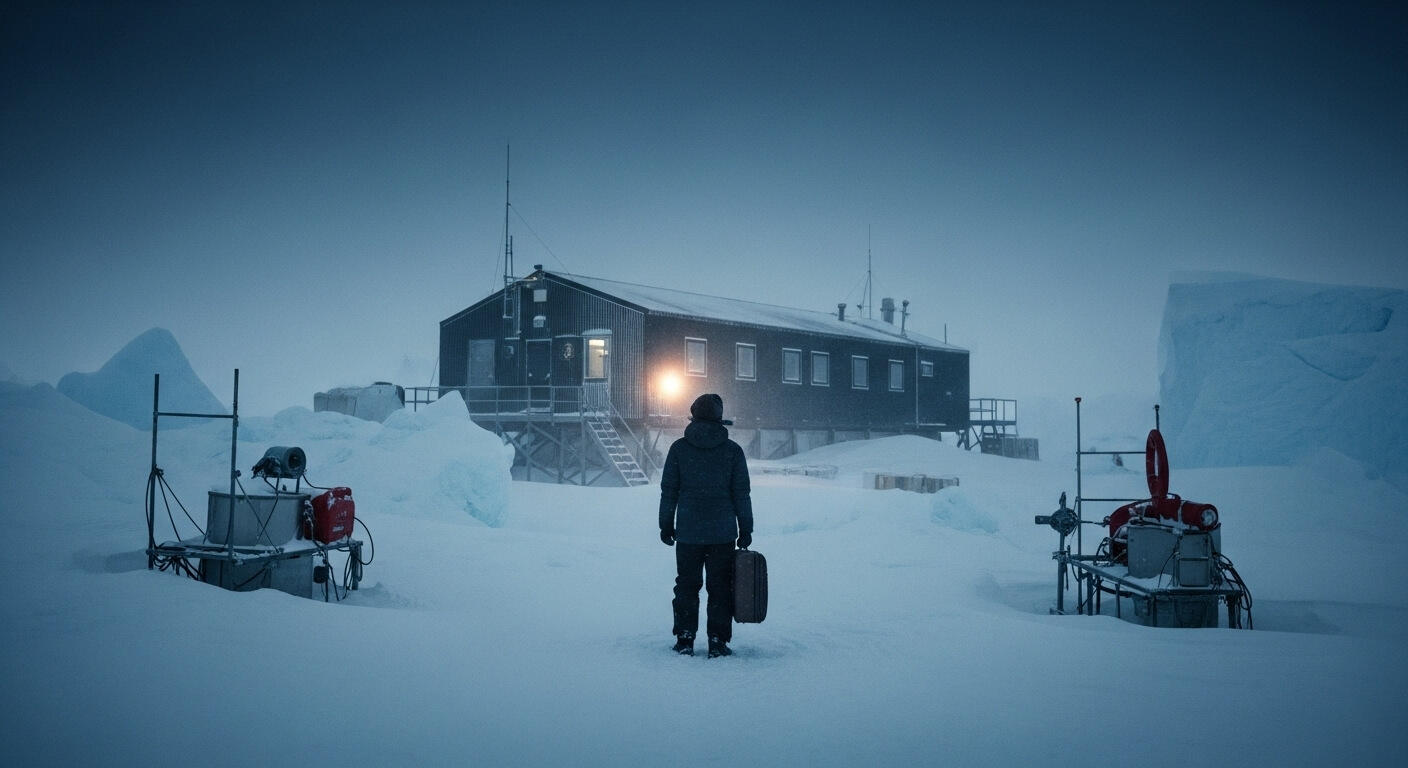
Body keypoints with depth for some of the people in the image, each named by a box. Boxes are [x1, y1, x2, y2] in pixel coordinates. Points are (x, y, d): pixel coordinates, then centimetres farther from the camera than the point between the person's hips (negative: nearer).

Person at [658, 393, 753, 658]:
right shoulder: (732, 450, -1)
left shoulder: (679, 448, -1)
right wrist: (746, 530, 6)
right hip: (723, 534, 0)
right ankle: (718, 644, 6)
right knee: (721, 589, 6)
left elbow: (668, 490, 1)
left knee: (686, 586, 11)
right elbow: (741, 493, 0)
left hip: (688, 533, 1)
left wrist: (666, 525, 10)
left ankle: (685, 641, 12)